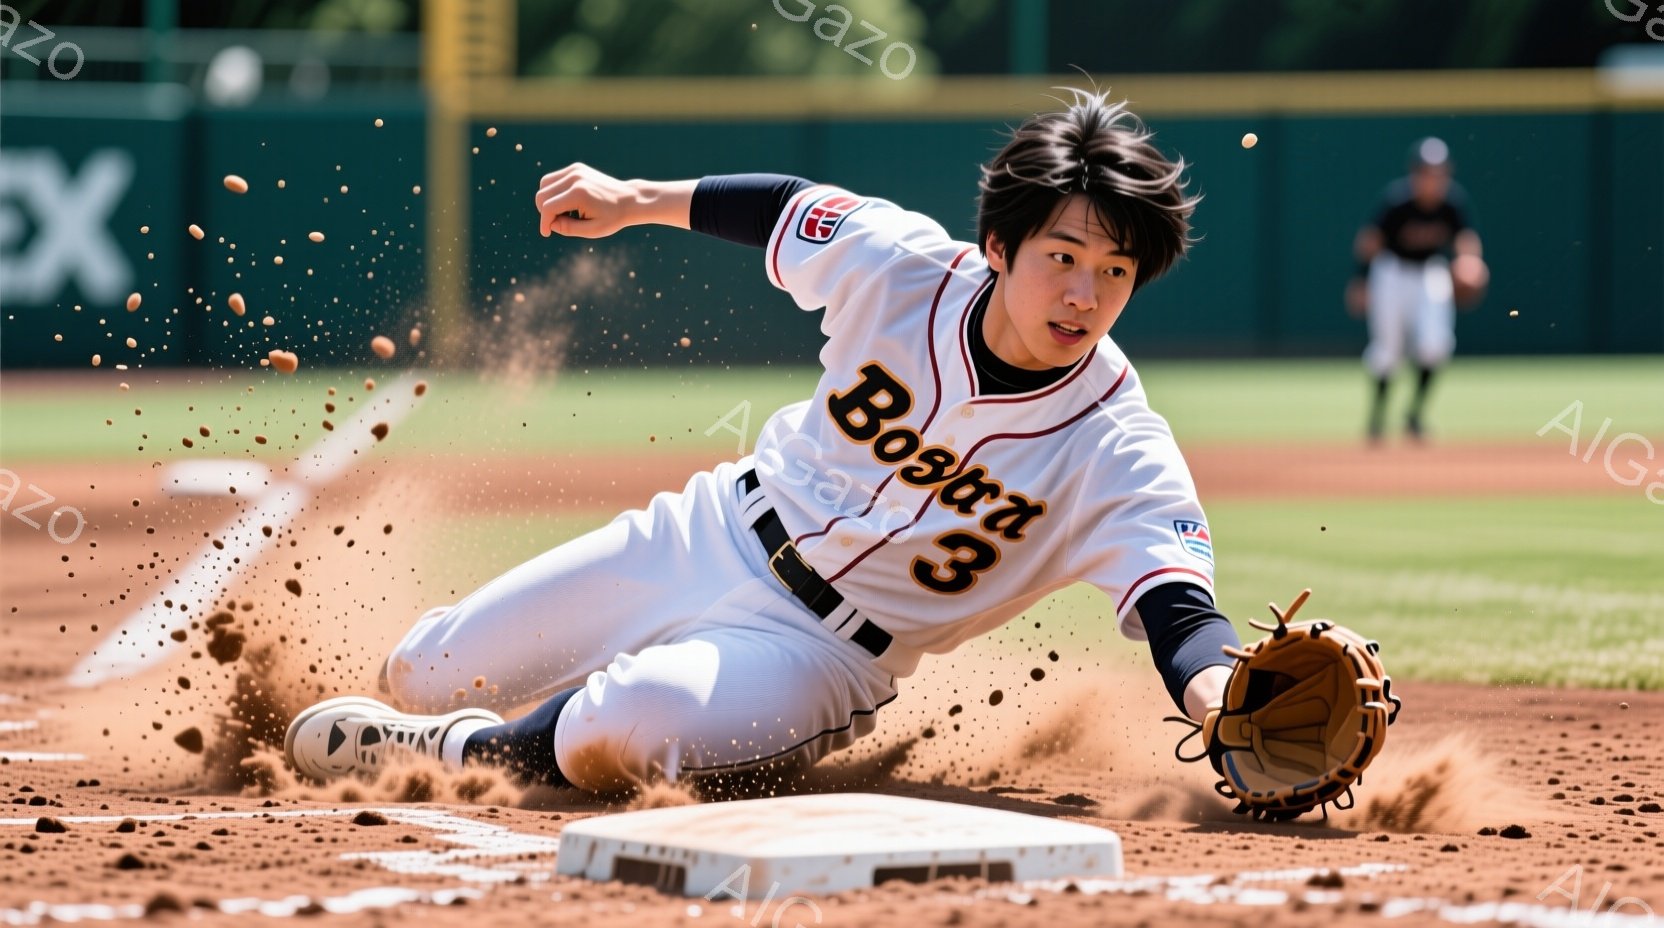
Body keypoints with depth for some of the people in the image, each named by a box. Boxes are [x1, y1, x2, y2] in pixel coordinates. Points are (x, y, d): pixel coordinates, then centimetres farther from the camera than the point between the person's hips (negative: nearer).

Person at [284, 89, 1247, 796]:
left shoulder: (1116, 455, -23)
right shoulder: (900, 262, -15)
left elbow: (1179, 611, -33)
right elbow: (791, 207, 5)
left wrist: (1226, 704, -55)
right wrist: (637, 200, 14)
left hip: (821, 654, -4)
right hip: (709, 541, 4)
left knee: (615, 734, -34)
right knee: (421, 676, 11)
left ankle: (451, 753, -4)